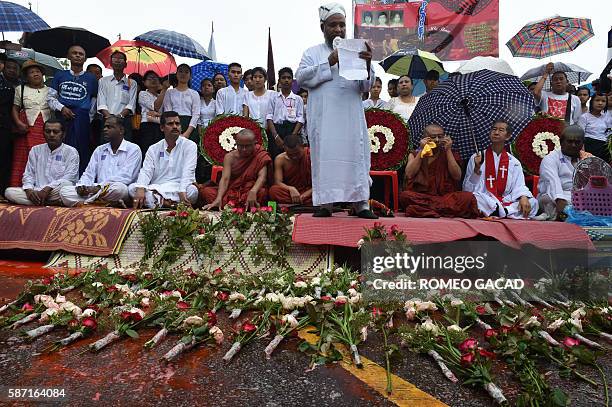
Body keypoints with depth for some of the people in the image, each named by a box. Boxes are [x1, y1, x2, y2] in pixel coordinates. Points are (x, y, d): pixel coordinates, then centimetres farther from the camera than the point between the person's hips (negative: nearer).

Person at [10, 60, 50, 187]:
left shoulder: (50, 91, 14)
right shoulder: (20, 89, 13)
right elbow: (15, 108, 9)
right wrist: (18, 123, -7)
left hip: (45, 129, 0)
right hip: (26, 129, 0)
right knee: (23, 160, -4)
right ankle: (17, 188, -2)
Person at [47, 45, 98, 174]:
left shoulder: (90, 78, 14)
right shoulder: (60, 75, 16)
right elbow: (50, 97, 12)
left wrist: (90, 116, 6)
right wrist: (61, 108, -5)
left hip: (82, 119, -1)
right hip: (62, 118, 1)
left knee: (81, 153, -4)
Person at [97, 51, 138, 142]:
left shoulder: (131, 83, 14)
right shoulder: (103, 81, 17)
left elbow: (131, 104, 3)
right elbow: (101, 103, 6)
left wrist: (120, 115, -14)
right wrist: (109, 116, -13)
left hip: (124, 120, -1)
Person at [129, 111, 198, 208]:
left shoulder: (190, 145, 3)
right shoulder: (153, 149, 14)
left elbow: (188, 172, -10)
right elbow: (146, 171, 2)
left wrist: (182, 191, -29)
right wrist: (140, 189, -21)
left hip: (177, 188, -3)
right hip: (155, 188, 3)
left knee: (192, 191, -35)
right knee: (131, 188, -22)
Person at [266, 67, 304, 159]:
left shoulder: (298, 99, 12)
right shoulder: (274, 98, 13)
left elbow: (300, 119, 4)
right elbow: (269, 117, 5)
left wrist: (293, 136, -12)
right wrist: (276, 136, -11)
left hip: (293, 130, 0)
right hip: (276, 129, 0)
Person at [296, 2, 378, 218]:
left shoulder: (355, 52, 15)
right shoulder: (313, 52, 12)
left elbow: (365, 86, 6)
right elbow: (301, 77, -3)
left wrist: (367, 64, -14)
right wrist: (328, 63, -12)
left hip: (351, 118, 2)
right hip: (323, 118, -1)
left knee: (356, 156, -1)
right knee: (324, 157, -3)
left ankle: (360, 203, 3)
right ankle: (325, 203, 2)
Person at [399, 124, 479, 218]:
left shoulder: (450, 154, 15)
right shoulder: (414, 155, 14)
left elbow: (457, 177, -1)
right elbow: (409, 174, -4)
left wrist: (448, 150, -2)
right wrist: (421, 150, -3)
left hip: (446, 196, 1)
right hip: (421, 196, -1)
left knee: (468, 197, -27)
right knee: (405, 195, -33)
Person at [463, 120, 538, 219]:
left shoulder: (514, 162, 16)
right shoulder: (476, 158, 8)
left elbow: (519, 186, 6)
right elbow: (467, 189, 3)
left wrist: (523, 197, -16)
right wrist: (477, 169, -13)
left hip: (506, 202, 3)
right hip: (485, 202, -3)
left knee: (532, 202, -22)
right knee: (474, 197, -35)